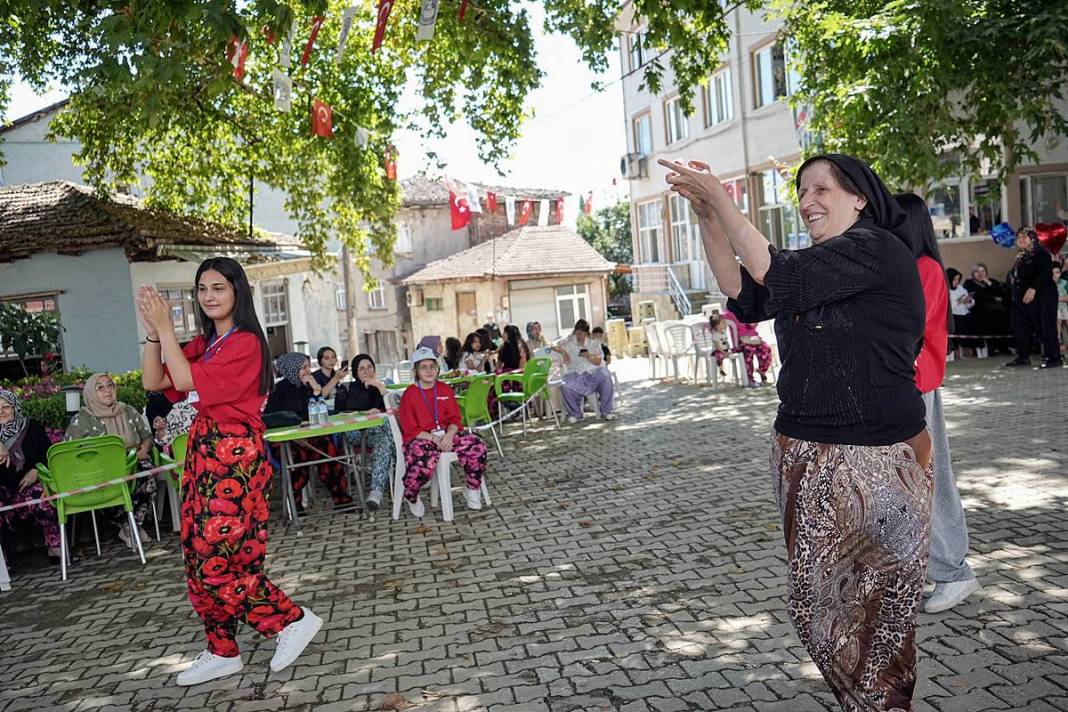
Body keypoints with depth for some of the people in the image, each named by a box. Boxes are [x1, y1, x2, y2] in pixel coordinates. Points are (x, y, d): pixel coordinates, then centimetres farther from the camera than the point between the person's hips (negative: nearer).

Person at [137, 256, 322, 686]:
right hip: (204, 452, 9)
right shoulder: (204, 344, 14)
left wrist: (165, 327, -13)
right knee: (198, 557, 11)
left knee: (215, 559, -8)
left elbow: (186, 381, -19)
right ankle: (222, 651, 22)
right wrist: (152, 331, -3)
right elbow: (153, 382, 8)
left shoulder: (245, 342, -12)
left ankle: (293, 619, 6)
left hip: (234, 455, -9)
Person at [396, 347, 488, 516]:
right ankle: (411, 496, -2)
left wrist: (449, 435, -15)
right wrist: (434, 439, -20)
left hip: (446, 434, 4)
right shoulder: (409, 394, -4)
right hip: (421, 438, -4)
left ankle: (472, 489, 4)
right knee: (424, 463, -37)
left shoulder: (445, 390, 10)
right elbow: (411, 429, -7)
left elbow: (454, 419, 8)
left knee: (478, 447, -20)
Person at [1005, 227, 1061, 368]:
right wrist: (1015, 294, 16)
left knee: (1045, 327, -9)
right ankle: (1023, 356, 17)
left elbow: (1045, 273, -21)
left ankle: (1054, 358, -4)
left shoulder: (1041, 254, -9)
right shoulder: (1021, 257, 17)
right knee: (1019, 327, 9)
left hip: (1040, 297, -9)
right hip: (1022, 298, 9)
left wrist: (1033, 288, -30)